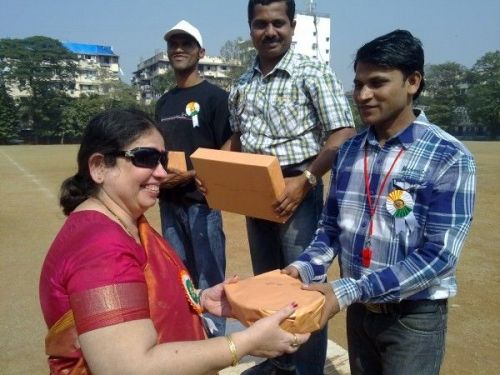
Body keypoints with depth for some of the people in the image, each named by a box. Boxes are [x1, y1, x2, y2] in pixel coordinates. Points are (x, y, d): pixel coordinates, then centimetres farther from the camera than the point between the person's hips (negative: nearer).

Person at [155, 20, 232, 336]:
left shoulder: (214, 96, -4)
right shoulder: (165, 101, 16)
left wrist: (191, 174, -18)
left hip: (202, 198, -7)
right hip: (169, 201, 7)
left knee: (208, 277, -1)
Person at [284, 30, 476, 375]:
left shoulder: (449, 158, -16)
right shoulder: (349, 151, -1)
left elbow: (438, 255, -22)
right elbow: (332, 226, 4)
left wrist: (348, 291, -27)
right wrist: (305, 267, -14)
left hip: (414, 316, -4)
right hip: (359, 310, 5)